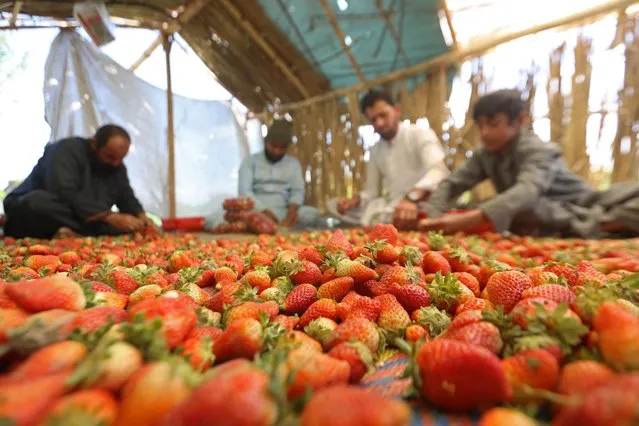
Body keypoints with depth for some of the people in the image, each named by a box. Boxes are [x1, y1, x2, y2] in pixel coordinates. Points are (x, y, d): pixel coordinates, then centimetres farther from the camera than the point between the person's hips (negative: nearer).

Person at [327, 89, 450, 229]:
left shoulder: (420, 134, -4)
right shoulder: (375, 150, 16)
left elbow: (439, 171, -23)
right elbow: (372, 190, 17)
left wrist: (412, 197, -44)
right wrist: (354, 200, -7)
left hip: (419, 204, -8)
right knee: (334, 204, -5)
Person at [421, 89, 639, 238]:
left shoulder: (538, 151, -21)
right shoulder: (484, 155, -3)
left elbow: (527, 192, -40)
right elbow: (452, 183, -11)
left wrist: (469, 219, -55)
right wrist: (434, 217, -32)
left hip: (579, 208, -4)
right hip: (543, 220, 4)